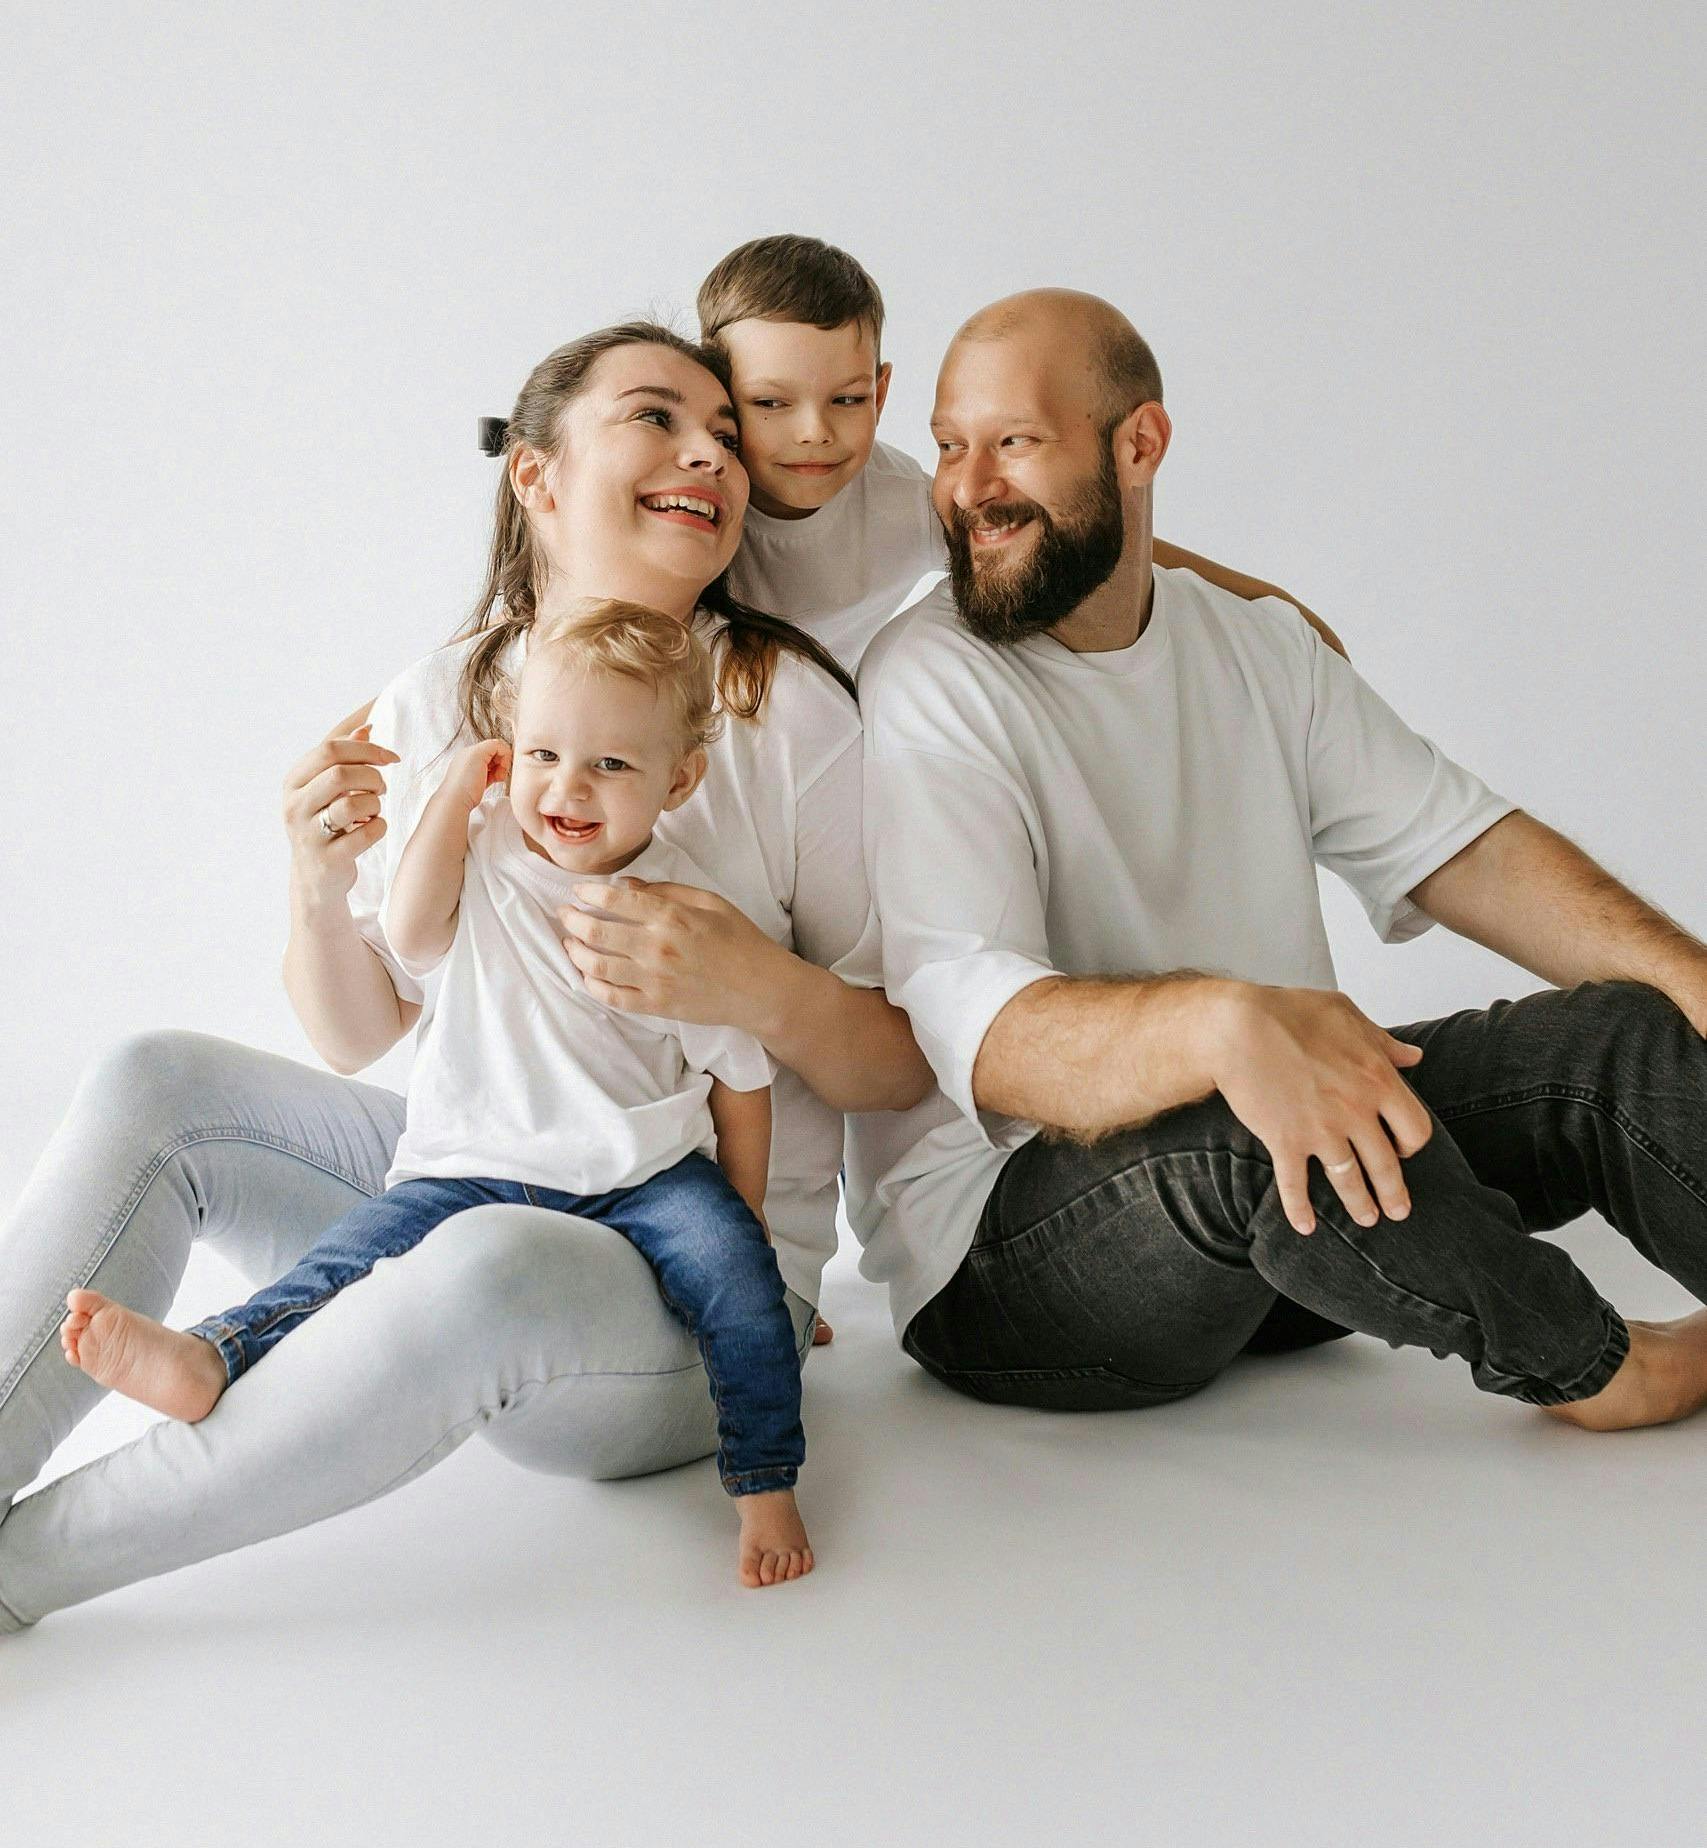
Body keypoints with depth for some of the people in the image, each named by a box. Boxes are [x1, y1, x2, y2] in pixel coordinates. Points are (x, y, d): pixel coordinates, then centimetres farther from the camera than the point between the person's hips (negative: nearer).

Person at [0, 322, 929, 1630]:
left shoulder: (791, 710, -7)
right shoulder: (434, 709, 4)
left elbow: (908, 1064, -5)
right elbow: (365, 1044, 8)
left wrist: (757, 988, -26)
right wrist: (322, 891, -12)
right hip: (467, 1189, 5)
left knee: (496, 1269, -36)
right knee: (154, 1084, -12)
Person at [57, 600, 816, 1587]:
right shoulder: (485, 849, 3)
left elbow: (743, 1080, 2)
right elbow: (413, 938, -16)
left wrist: (743, 1216, 1)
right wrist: (456, 791, -11)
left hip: (641, 1173, -1)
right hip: (474, 1166, 2)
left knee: (737, 1268, -24)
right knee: (365, 1250, -21)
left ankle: (767, 1485, -12)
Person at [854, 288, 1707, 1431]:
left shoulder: (1259, 645, 8)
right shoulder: (933, 683, -14)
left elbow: (1459, 844, 3)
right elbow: (982, 1034, -27)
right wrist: (1224, 1024, -47)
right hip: (1006, 1244, -6)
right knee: (1244, 1136, -36)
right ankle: (1598, 1371, -12)